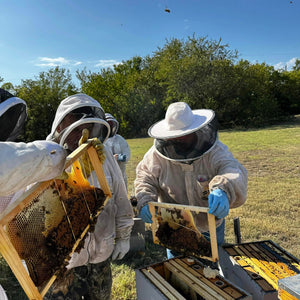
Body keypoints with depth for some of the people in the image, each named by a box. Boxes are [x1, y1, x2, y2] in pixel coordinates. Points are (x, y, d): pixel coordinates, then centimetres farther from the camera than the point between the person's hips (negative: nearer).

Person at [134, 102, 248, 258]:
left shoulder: (215, 151, -23)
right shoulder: (159, 153, -18)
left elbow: (234, 171, -38)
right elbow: (145, 176, -10)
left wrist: (223, 190, -61)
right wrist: (144, 202, -29)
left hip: (210, 228, 0)